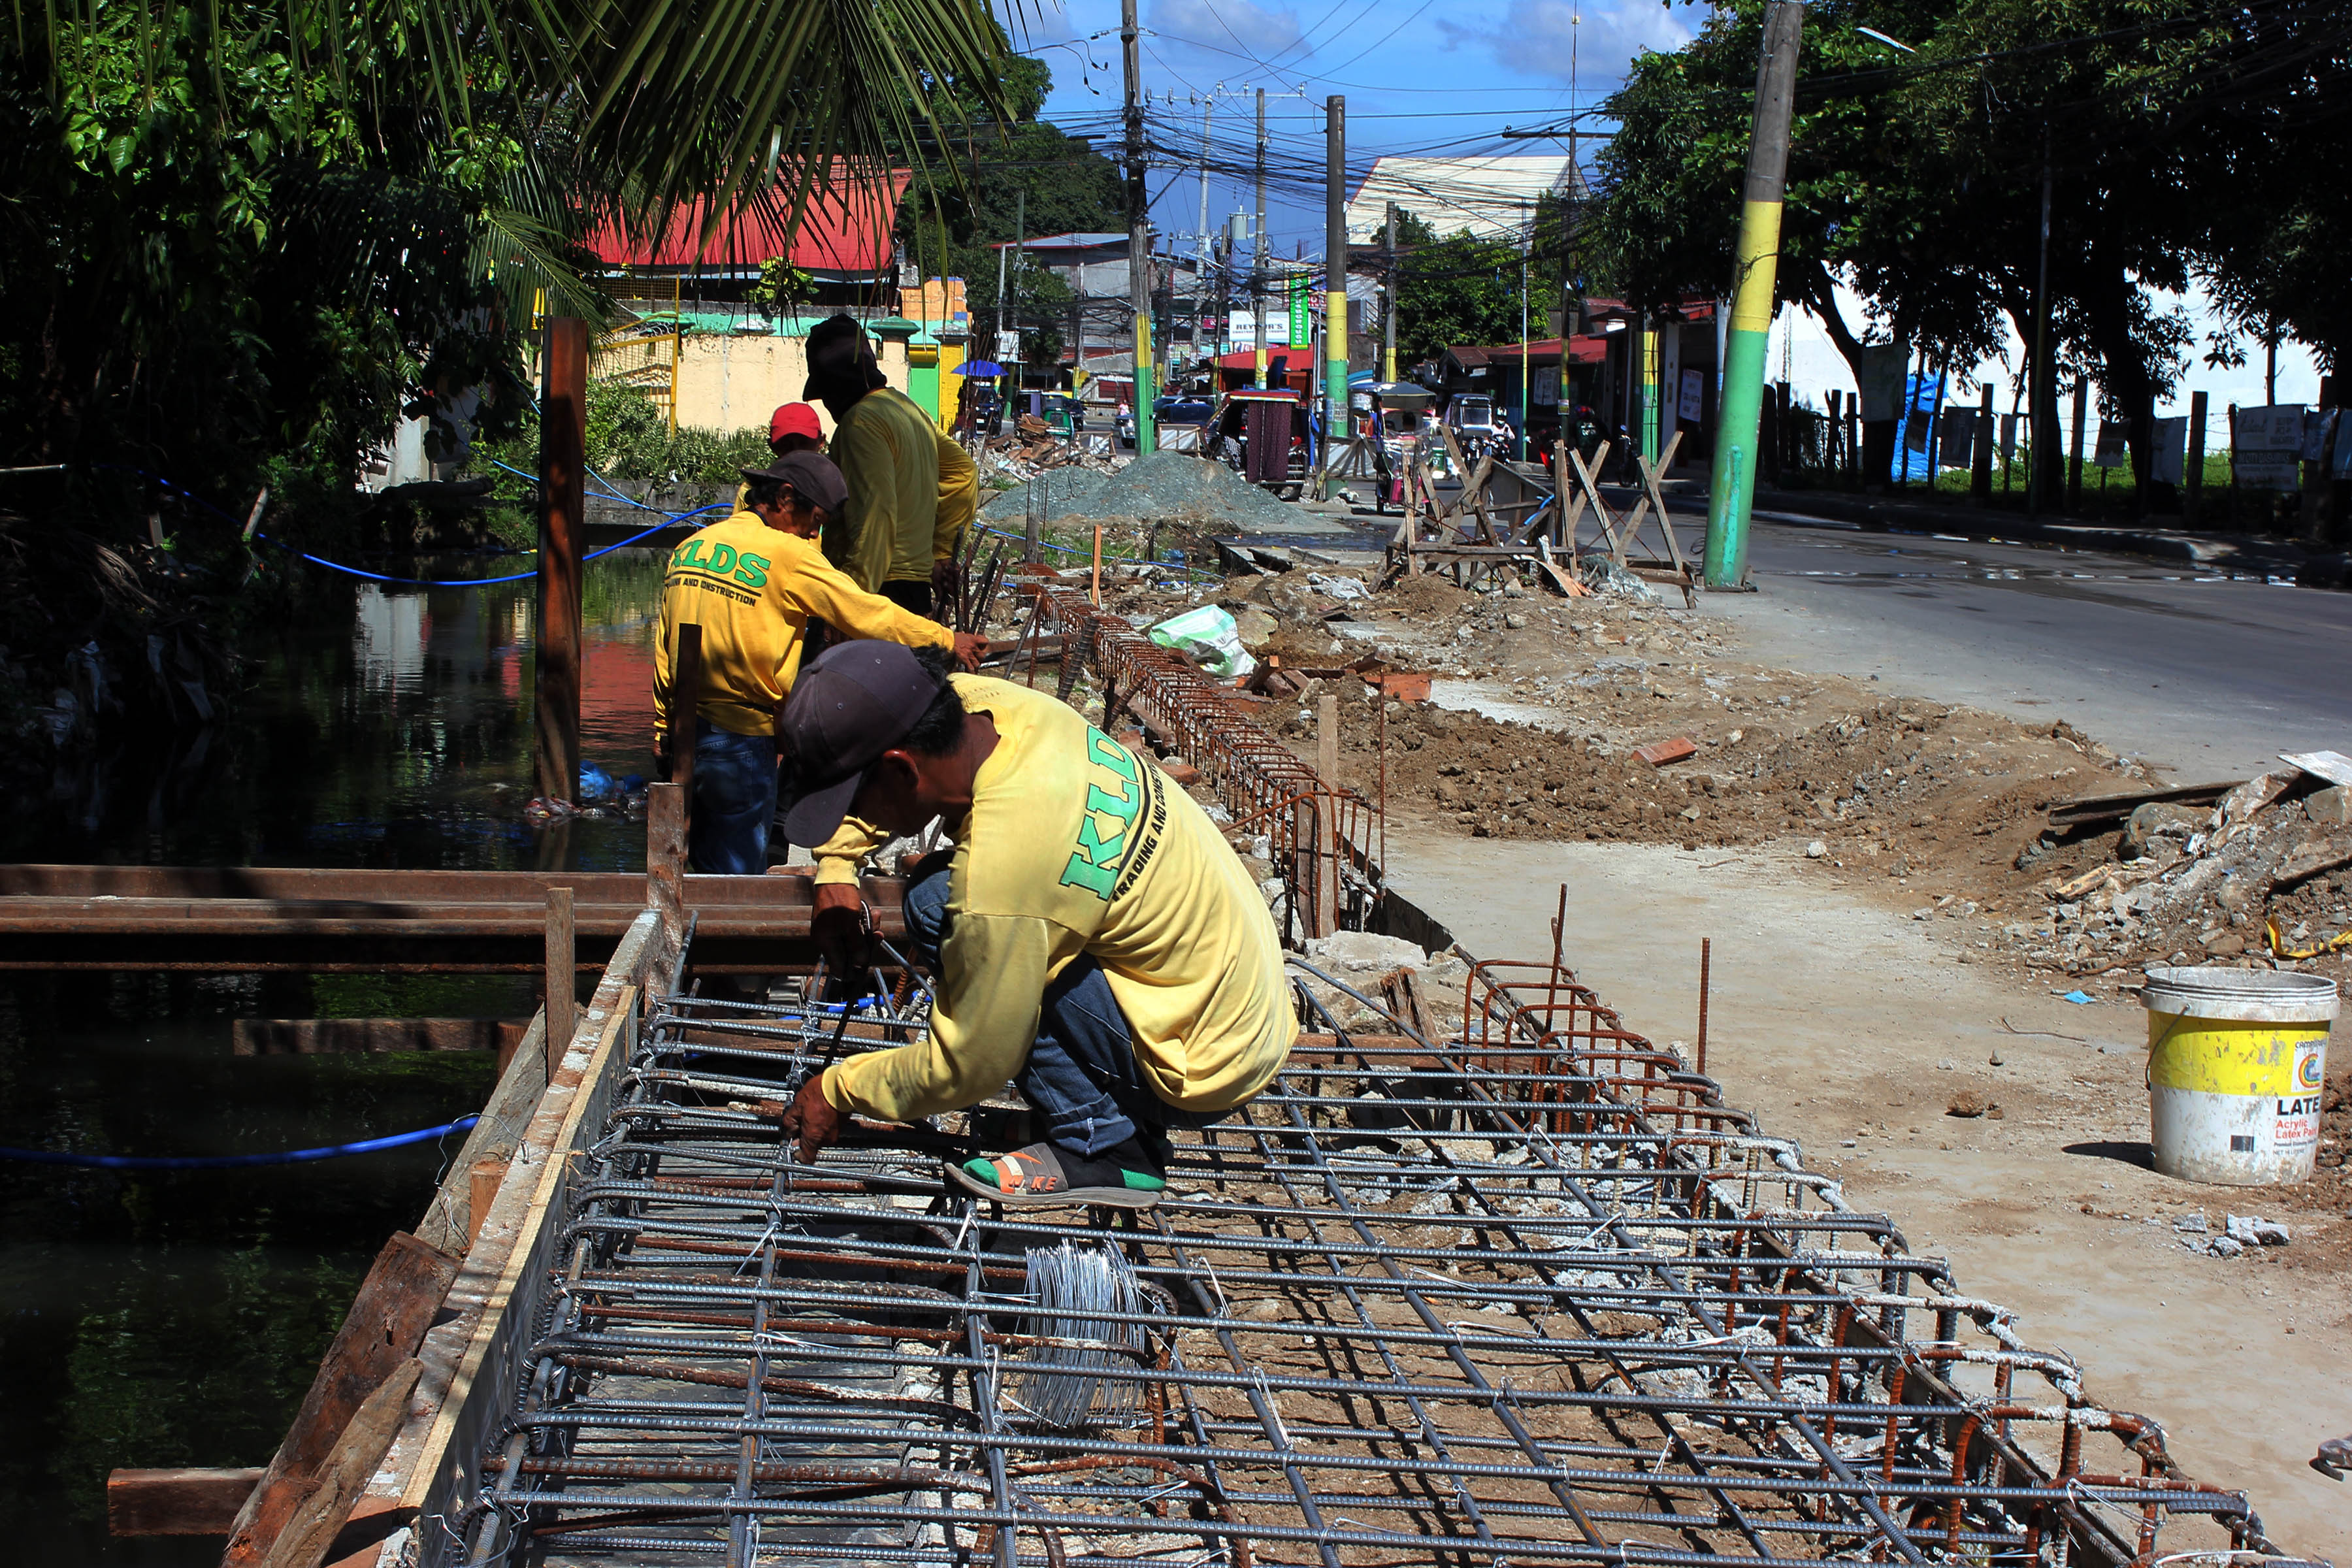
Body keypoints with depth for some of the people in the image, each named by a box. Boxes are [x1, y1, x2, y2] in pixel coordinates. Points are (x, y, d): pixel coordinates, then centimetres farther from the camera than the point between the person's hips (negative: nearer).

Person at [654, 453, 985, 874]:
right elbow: (867, 614, -7)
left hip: (685, 733, 7)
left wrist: (663, 728, 18)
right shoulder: (787, 554, -11)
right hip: (742, 742, -7)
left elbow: (664, 648, 12)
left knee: (702, 866, 17)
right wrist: (946, 641, 3)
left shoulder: (689, 548, 9)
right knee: (738, 875, 1)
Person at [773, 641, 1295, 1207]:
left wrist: (839, 1090, -2)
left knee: (936, 904, -15)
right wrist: (836, 863, 8)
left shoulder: (995, 875, -30)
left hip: (1206, 1070, -9)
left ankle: (1101, 1148, -6)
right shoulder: (991, 702, -7)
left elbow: (965, 1069, -17)